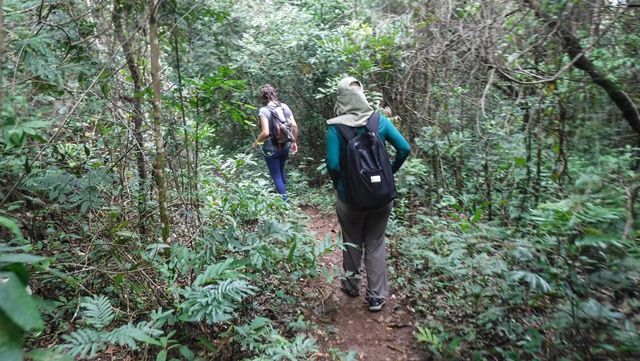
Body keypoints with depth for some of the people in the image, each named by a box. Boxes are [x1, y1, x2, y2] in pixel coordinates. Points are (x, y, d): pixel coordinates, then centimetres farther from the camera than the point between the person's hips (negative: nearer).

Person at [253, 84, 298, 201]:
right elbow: (294, 126, -2)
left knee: (276, 176, 8)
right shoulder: (284, 106, -1)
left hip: (271, 148, -5)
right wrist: (294, 141, 11)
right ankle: (283, 195, 39)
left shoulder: (264, 110, -16)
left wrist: (257, 142, -5)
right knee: (281, 172, 26)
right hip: (285, 145, 6)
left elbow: (265, 133, -23)